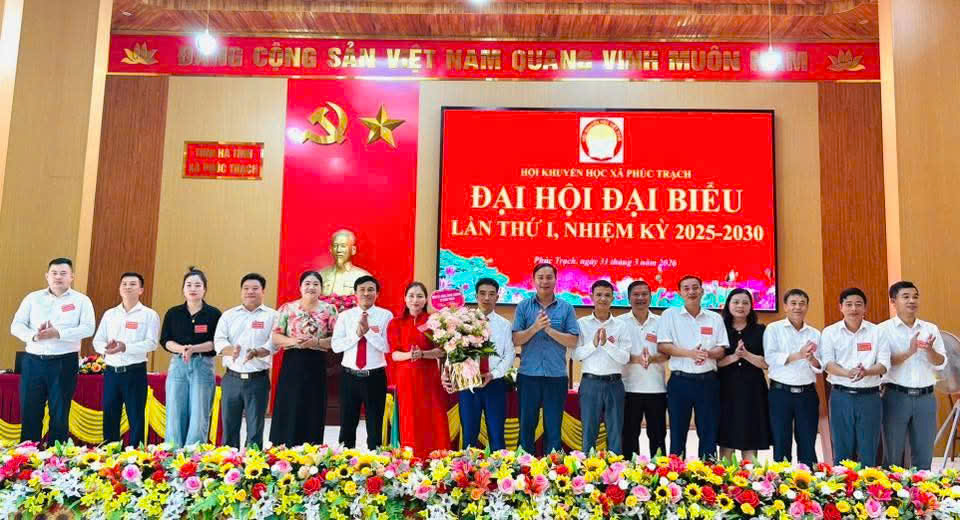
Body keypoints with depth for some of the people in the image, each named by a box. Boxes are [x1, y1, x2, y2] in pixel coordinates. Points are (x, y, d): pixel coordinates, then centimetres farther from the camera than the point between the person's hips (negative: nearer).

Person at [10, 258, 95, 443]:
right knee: (29, 414, 5)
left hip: (64, 363, -2)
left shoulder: (81, 300, 2)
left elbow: (88, 328, -9)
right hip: (33, 362, 2)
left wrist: (58, 334, -21)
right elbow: (16, 325, 4)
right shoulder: (33, 298, 10)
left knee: (59, 415, 5)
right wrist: (34, 336, -16)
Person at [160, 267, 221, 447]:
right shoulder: (173, 313, 9)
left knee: (199, 417, -3)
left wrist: (193, 349, -17)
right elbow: (165, 341, 4)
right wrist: (182, 349, -15)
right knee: (175, 415, 1)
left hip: (203, 366, -2)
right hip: (178, 366, 2)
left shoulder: (213, 314, 2)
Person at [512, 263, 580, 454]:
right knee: (526, 426, 9)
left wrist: (550, 329, -15)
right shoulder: (523, 306, 4)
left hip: (557, 376, 0)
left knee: (553, 428, 8)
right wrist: (535, 327, -18)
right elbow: (516, 340, -3)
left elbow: (573, 341, -3)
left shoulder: (566, 308, 4)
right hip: (528, 375, 0)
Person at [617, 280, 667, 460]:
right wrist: (636, 359, -22)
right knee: (629, 434, 6)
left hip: (656, 388, 1)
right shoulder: (620, 322, 4)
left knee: (658, 435, 7)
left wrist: (652, 359, -20)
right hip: (629, 388, -1)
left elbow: (667, 353, 1)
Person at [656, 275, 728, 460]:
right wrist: (689, 353, -18)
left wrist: (708, 353, -17)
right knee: (677, 432, 3)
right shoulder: (670, 315, 2)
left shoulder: (715, 318, 9)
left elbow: (721, 349, 6)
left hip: (707, 381, 2)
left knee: (709, 432, 6)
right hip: (680, 381, -2)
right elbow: (662, 346, -5)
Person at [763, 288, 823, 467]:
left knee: (808, 444, 7)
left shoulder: (815, 334, 11)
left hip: (807, 393, 3)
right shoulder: (773, 329, 2)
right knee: (781, 444, 3)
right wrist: (798, 355, -22)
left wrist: (811, 359, -16)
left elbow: (820, 367, 6)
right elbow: (770, 357, -11)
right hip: (781, 392, -3)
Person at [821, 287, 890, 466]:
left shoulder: (877, 332, 4)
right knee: (842, 450, 6)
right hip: (841, 396, 0)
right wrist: (847, 373, -25)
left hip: (870, 396, 0)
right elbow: (827, 363, -5)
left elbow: (884, 364, -2)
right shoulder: (830, 332, 3)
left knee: (868, 452, 6)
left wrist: (866, 372, -23)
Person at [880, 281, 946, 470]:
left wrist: (930, 350, -16)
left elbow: (941, 364, 4)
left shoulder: (931, 329, 8)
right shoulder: (884, 329, -3)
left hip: (926, 397, 4)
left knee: (924, 453, 11)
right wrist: (909, 352, -22)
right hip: (896, 396, -3)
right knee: (893, 453, 5)